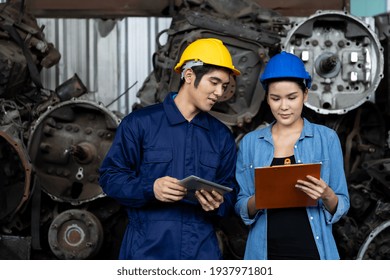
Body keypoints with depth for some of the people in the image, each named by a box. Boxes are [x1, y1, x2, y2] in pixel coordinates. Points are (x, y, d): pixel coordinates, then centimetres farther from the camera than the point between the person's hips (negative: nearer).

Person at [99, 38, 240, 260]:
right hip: (147, 250, -3)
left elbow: (231, 190, 12)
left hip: (203, 250, 3)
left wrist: (219, 203, -11)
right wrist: (150, 189, -20)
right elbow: (110, 176, -2)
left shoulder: (222, 136, 12)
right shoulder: (140, 123, -1)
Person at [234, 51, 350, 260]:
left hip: (313, 251, -1)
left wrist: (327, 196, -19)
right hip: (266, 252, 1)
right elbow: (241, 207, 5)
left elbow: (342, 206, 2)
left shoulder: (327, 138, 0)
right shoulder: (250, 143, 4)